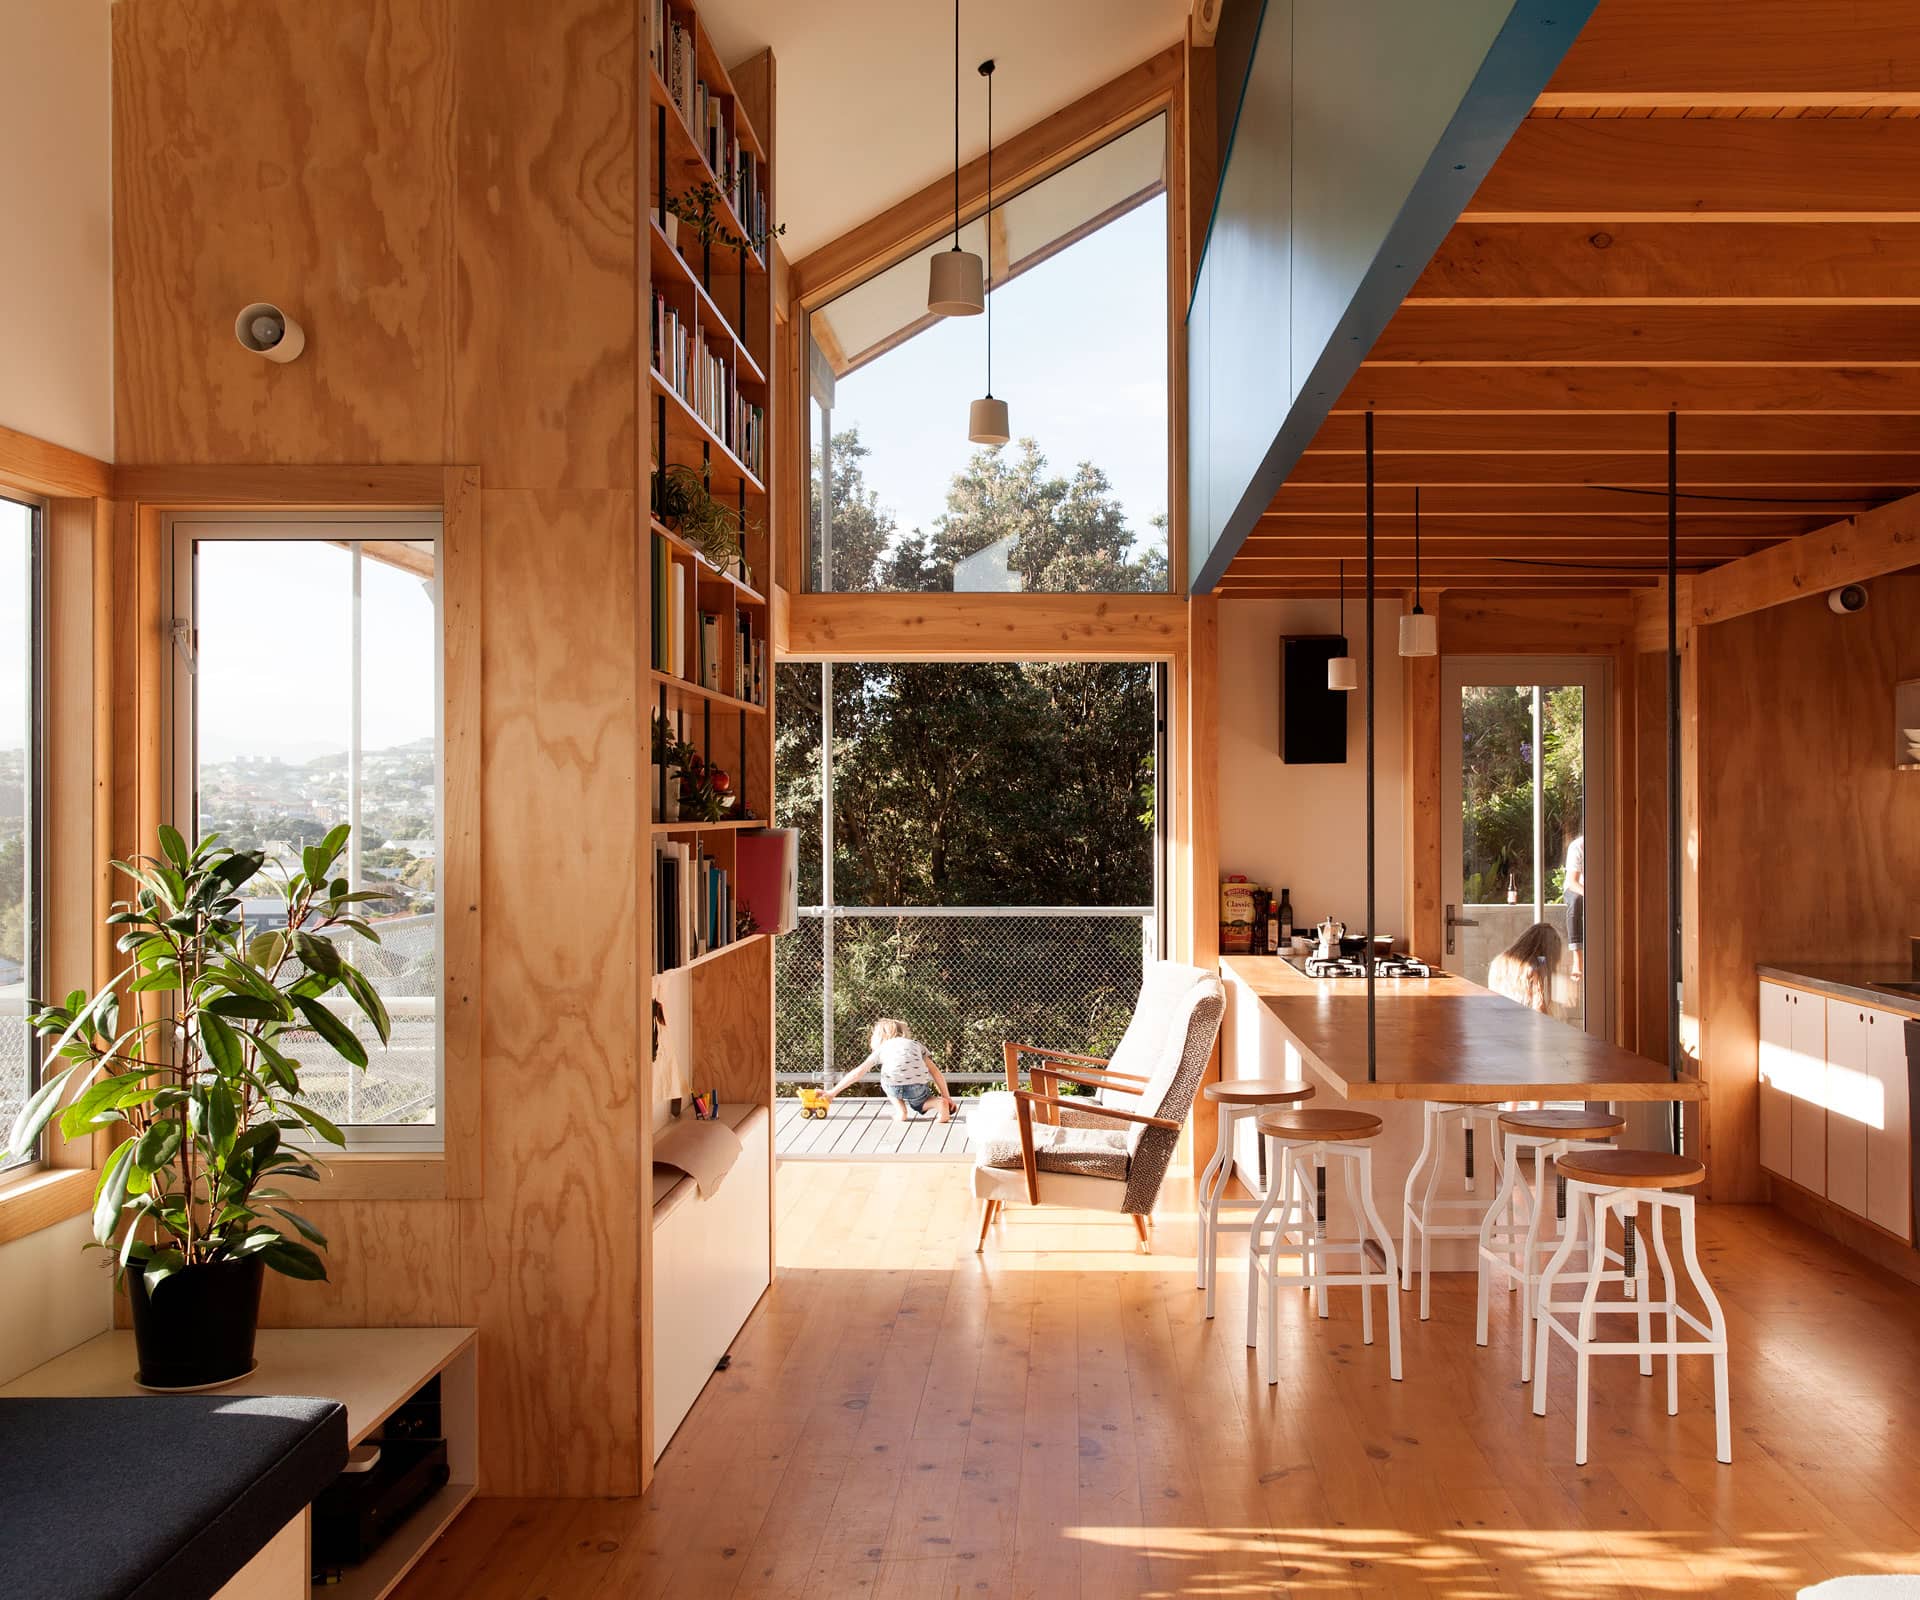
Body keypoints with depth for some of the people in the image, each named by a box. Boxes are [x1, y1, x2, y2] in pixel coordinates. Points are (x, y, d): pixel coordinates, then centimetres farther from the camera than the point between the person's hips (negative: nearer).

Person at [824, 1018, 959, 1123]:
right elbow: (935, 1072, 25)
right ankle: (940, 1104, 3)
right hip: (917, 1087, 1)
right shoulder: (916, 1044, 33)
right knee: (918, 1102, 34)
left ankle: (901, 1111, 15)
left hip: (893, 1087, -1)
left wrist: (832, 1092, 31)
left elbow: (859, 1072, 25)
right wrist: (947, 1097, 30)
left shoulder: (881, 1048, 29)